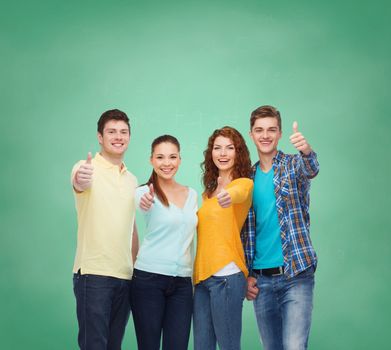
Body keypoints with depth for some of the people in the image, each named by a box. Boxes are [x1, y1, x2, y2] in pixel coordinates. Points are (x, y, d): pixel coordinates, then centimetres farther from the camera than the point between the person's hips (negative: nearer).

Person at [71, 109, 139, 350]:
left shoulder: (132, 180, 15)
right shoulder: (88, 169, -5)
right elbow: (79, 184, -30)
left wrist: (137, 267, 15)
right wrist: (79, 180, -53)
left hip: (125, 276, 6)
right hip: (93, 273, -6)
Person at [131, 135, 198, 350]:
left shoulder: (192, 194, 12)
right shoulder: (145, 192, -3)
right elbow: (143, 204, -26)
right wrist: (145, 203, -49)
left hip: (183, 282, 4)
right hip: (149, 279, -4)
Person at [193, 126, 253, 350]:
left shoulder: (244, 183, -3)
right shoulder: (208, 192, 19)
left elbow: (239, 192, -29)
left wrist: (229, 195, -50)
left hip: (226, 275, -7)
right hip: (203, 276, 7)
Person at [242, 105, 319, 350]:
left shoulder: (293, 165, 0)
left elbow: (311, 169, -25)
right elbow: (244, 232, 13)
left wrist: (306, 150, -48)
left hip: (296, 274, -4)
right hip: (261, 279, 4)